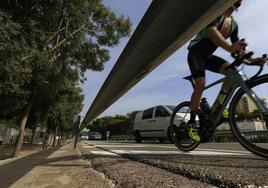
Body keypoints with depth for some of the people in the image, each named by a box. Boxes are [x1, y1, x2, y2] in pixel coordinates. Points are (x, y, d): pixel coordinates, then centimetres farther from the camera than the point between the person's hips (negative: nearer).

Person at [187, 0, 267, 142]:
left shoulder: (234, 24, 12)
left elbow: (238, 48, 6)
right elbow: (211, 31, -30)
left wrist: (251, 60, -13)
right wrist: (229, 47, -46)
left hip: (208, 55, 7)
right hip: (196, 51, -7)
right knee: (201, 83, -24)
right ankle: (191, 123, -16)